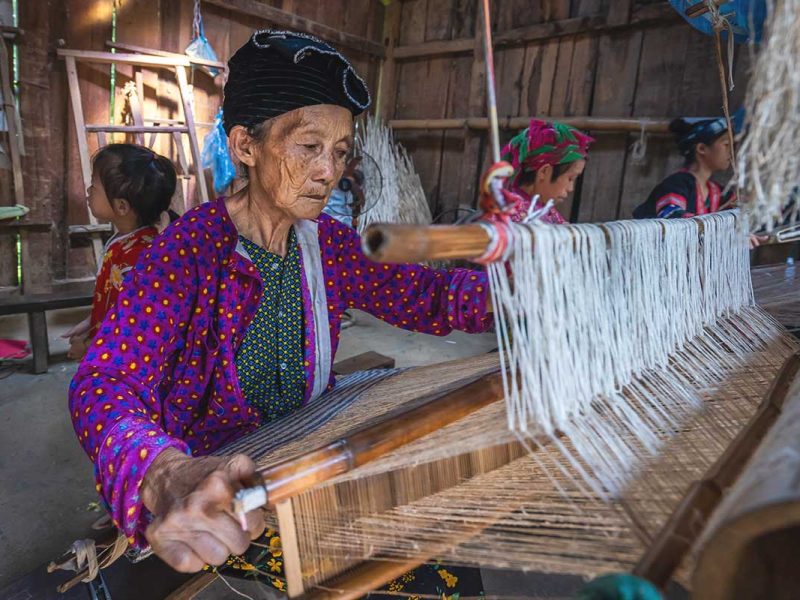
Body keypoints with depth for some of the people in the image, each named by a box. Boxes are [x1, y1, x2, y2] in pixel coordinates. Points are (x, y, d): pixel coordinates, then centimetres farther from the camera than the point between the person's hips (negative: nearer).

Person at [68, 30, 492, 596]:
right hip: (212, 495, -4)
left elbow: (430, 297, -4)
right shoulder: (192, 247, -17)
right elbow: (106, 383, -26)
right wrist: (165, 480, -47)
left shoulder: (329, 242, -2)